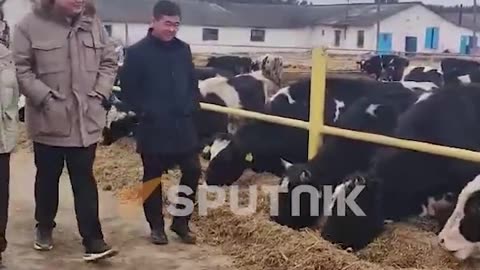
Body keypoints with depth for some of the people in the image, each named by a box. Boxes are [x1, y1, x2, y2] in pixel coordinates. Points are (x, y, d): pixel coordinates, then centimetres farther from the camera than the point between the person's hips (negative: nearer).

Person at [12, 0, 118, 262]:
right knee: (47, 177, 15)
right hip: (48, 119, -2)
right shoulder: (30, 24, -8)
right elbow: (20, 68, -7)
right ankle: (44, 227, 36)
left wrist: (100, 93, -2)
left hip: (86, 119, 2)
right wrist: (44, 97, -16)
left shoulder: (93, 22, 4)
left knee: (84, 180, 3)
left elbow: (109, 61, 9)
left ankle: (93, 240, 5)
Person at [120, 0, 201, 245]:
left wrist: (193, 106, 2)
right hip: (152, 127, -4)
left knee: (192, 171, 4)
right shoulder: (137, 52, -7)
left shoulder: (183, 49, 8)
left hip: (183, 124, 5)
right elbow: (128, 89, -5)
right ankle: (156, 226, 22)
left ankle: (181, 221, 21)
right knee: (153, 177, 7)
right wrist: (144, 111, -10)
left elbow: (192, 82, 15)